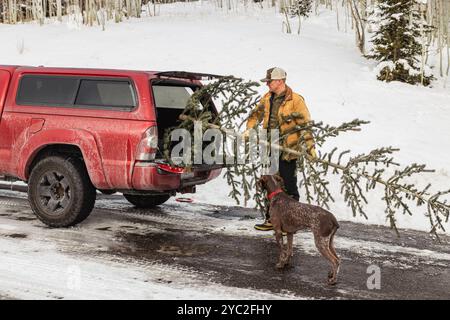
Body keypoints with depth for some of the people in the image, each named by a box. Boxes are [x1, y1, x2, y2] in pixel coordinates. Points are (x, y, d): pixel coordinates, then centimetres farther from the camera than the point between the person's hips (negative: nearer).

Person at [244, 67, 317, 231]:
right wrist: (249, 129, 1)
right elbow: (256, 114, 18)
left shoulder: (295, 100, -12)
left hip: (287, 150, -7)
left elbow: (305, 125, -12)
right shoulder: (267, 98, 9)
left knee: (289, 187, 1)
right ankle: (271, 219, 23)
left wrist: (310, 147, -17)